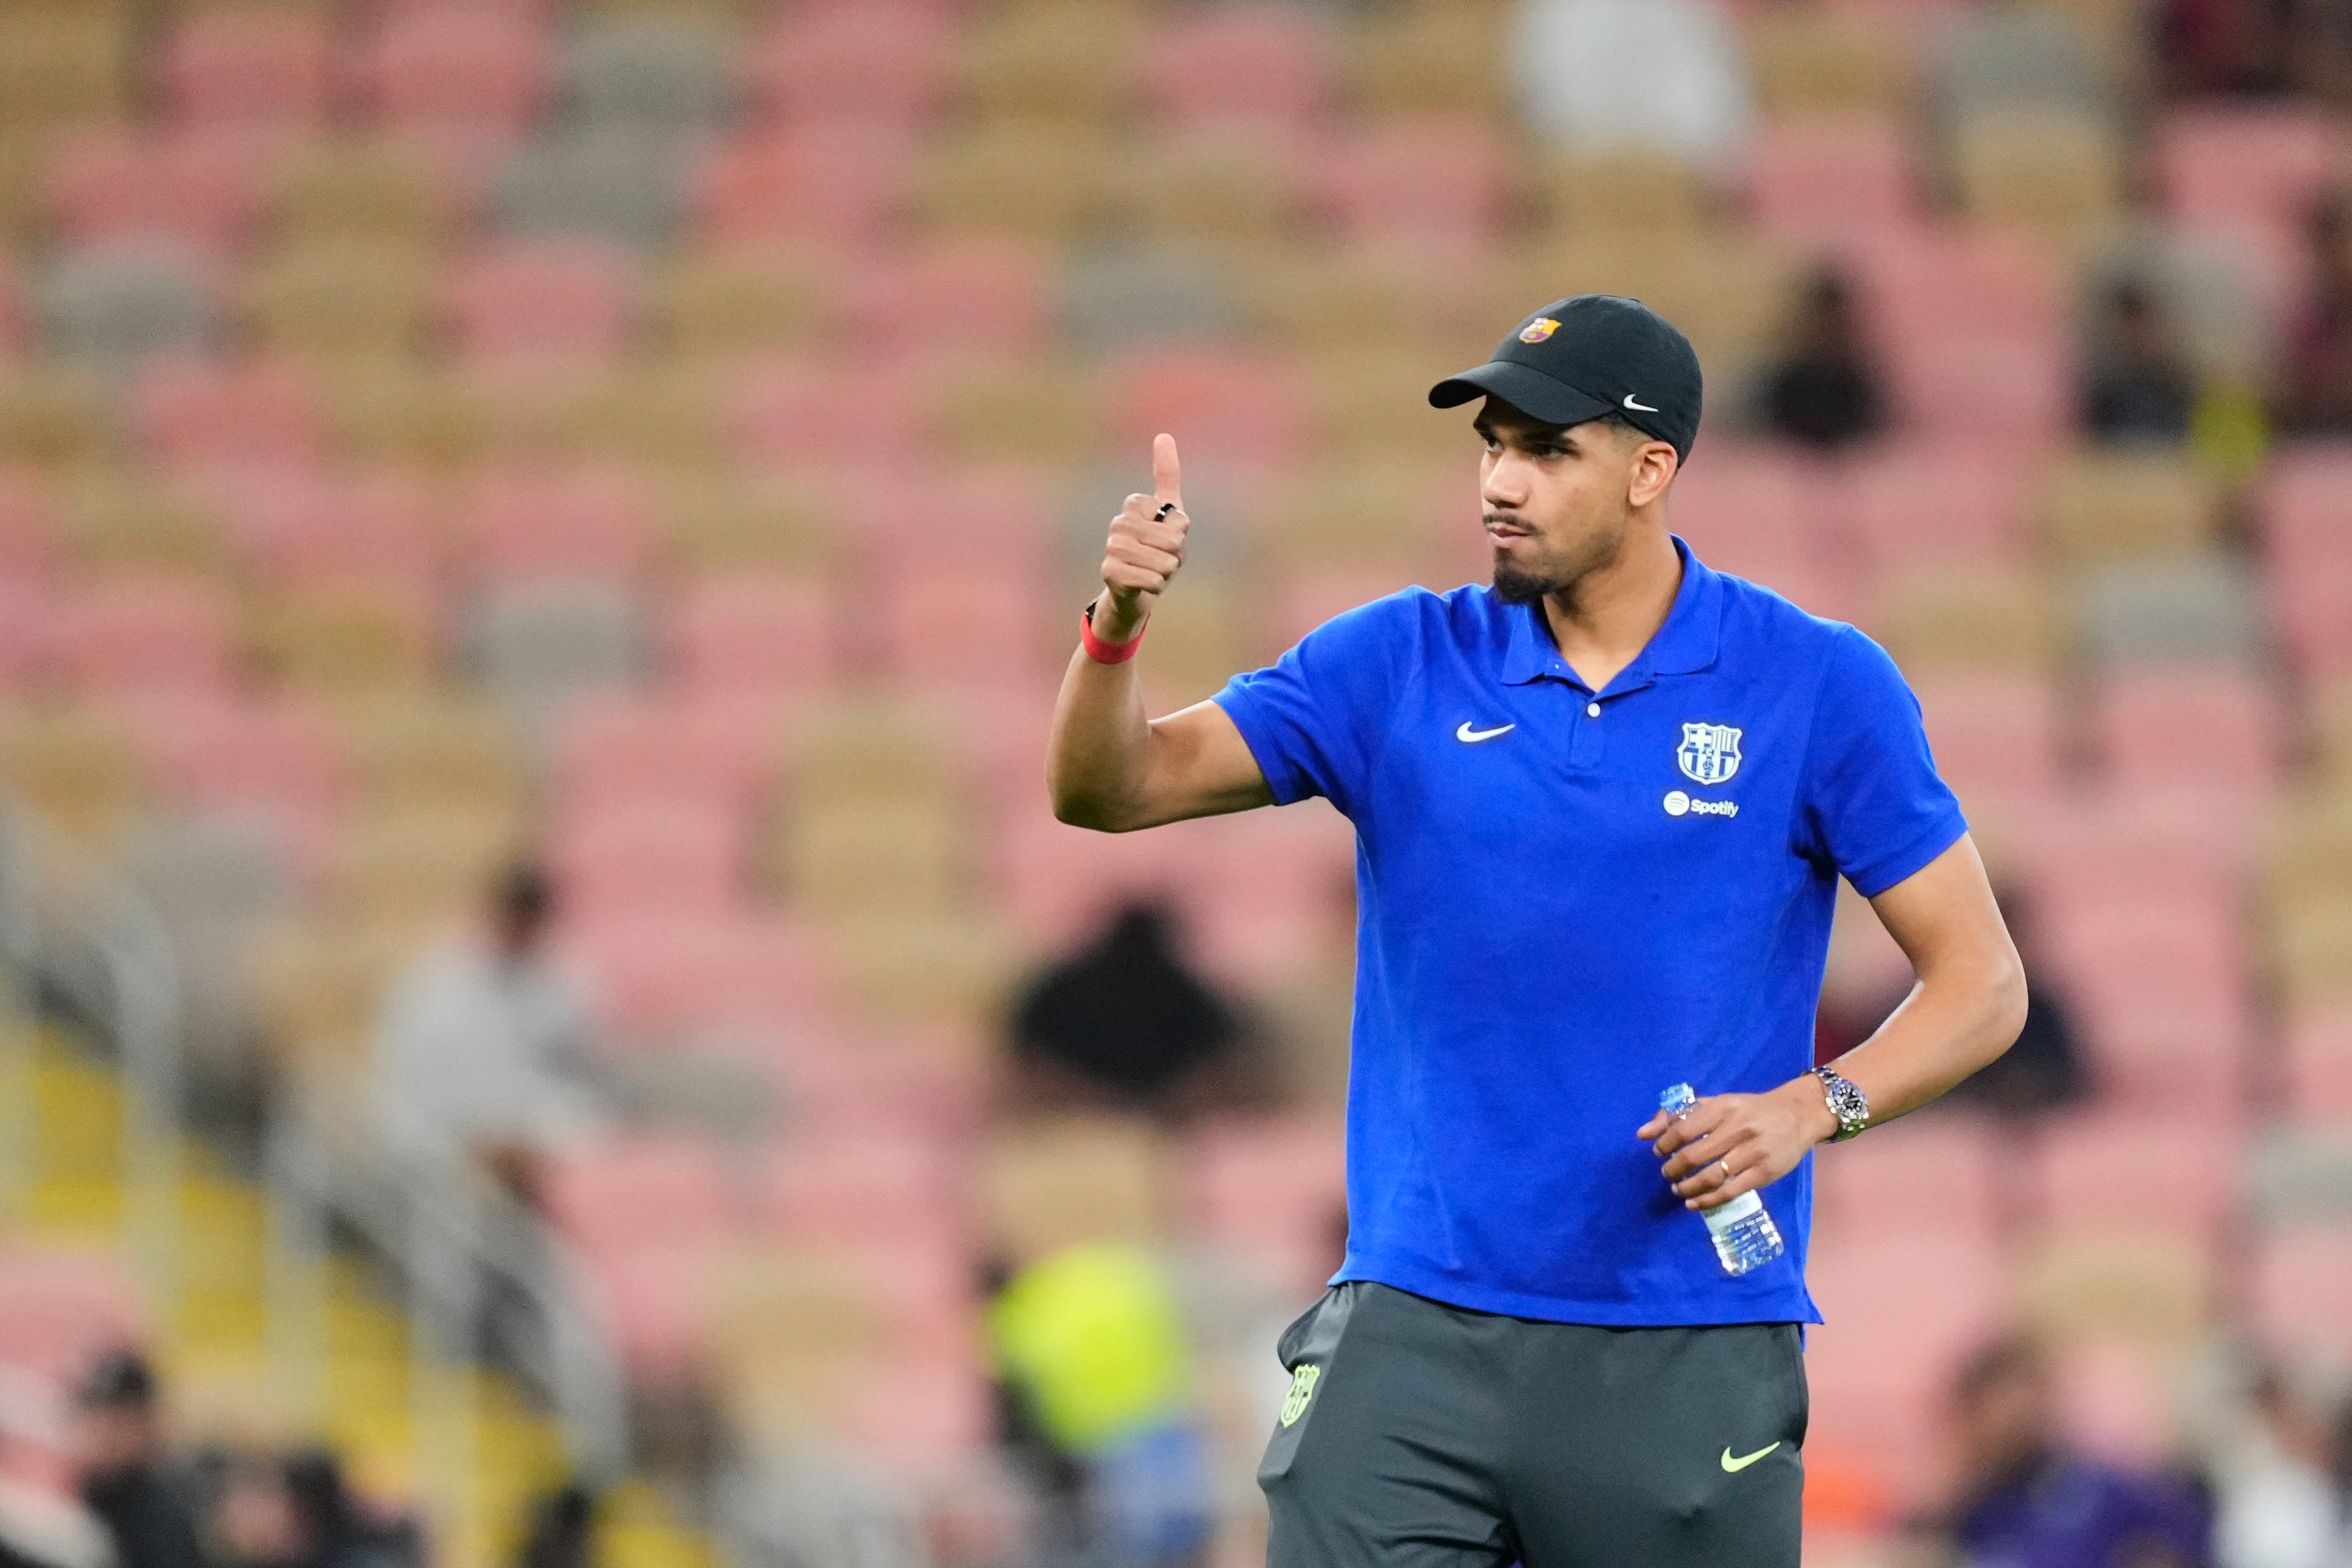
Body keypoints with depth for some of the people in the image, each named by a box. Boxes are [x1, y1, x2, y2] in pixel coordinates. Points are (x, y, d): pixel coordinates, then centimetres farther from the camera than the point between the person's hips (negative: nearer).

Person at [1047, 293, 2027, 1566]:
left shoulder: (1819, 686, -1)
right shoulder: (1400, 664, 5)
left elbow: (1980, 981, 1)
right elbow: (1112, 788, 1)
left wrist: (1811, 1106, -17)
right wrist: (1118, 624, -20)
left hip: (1688, 1358, -1)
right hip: (1413, 1338, 1)